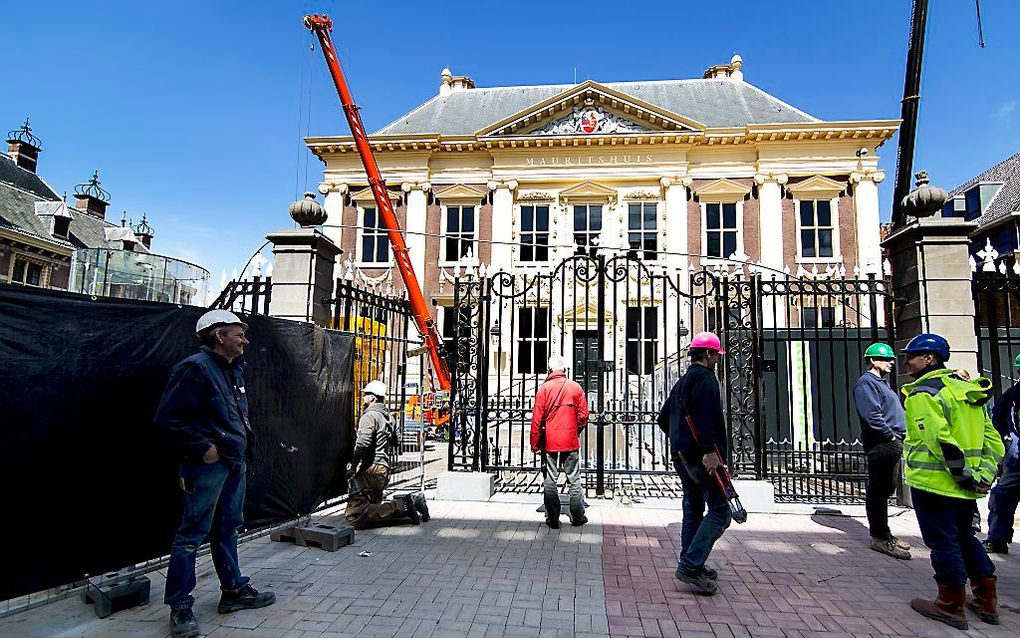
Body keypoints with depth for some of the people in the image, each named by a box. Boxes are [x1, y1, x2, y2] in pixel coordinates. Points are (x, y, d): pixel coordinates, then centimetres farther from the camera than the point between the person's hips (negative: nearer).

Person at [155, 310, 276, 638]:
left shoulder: (234, 370, 14)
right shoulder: (196, 367, -15)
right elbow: (167, 417, -19)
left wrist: (246, 442, 12)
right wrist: (203, 448, -19)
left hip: (235, 463, 9)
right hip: (208, 464, -9)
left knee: (228, 528, 17)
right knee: (193, 533, 0)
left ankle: (234, 590, 29)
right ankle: (180, 606, 12)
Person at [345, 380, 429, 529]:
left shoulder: (369, 416, -8)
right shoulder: (389, 417, 20)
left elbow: (363, 444, -23)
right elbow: (396, 444, 26)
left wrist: (353, 467, -15)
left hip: (370, 470, -9)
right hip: (385, 471, 9)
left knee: (355, 517, -15)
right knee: (374, 508, 16)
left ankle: (401, 506, -17)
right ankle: (410, 502, 2)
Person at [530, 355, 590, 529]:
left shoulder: (544, 388, -6)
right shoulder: (575, 387, -2)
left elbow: (537, 419, -6)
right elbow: (583, 416, 2)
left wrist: (535, 444, 3)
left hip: (550, 442, -1)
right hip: (571, 442, 1)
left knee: (550, 480, 8)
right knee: (574, 480, 11)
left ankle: (553, 519, 12)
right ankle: (577, 517, 18)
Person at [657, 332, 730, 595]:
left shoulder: (682, 381, 20)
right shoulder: (704, 377, -9)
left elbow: (663, 418, 23)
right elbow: (705, 416, -24)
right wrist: (709, 450, -27)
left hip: (681, 455, 10)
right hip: (701, 456, -10)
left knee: (693, 509, 16)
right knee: (720, 510, -6)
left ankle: (689, 564, 23)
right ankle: (691, 565, -10)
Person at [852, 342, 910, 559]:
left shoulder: (881, 383, 22)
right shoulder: (866, 383, -10)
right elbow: (872, 416, -21)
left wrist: (899, 438, 14)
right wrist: (891, 436, -15)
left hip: (892, 444, 10)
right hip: (881, 445, -10)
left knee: (885, 490, 16)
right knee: (878, 491, -6)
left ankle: (883, 534, 25)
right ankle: (880, 538, -1)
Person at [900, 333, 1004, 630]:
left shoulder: (923, 392, -14)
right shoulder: (966, 389, 14)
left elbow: (941, 439, -24)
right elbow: (992, 438, 13)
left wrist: (963, 476, -16)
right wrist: (984, 474, 8)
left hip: (934, 483, -9)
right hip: (965, 490, 9)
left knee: (943, 542, 3)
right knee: (965, 538, 22)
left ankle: (951, 606, 14)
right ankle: (986, 601, 30)